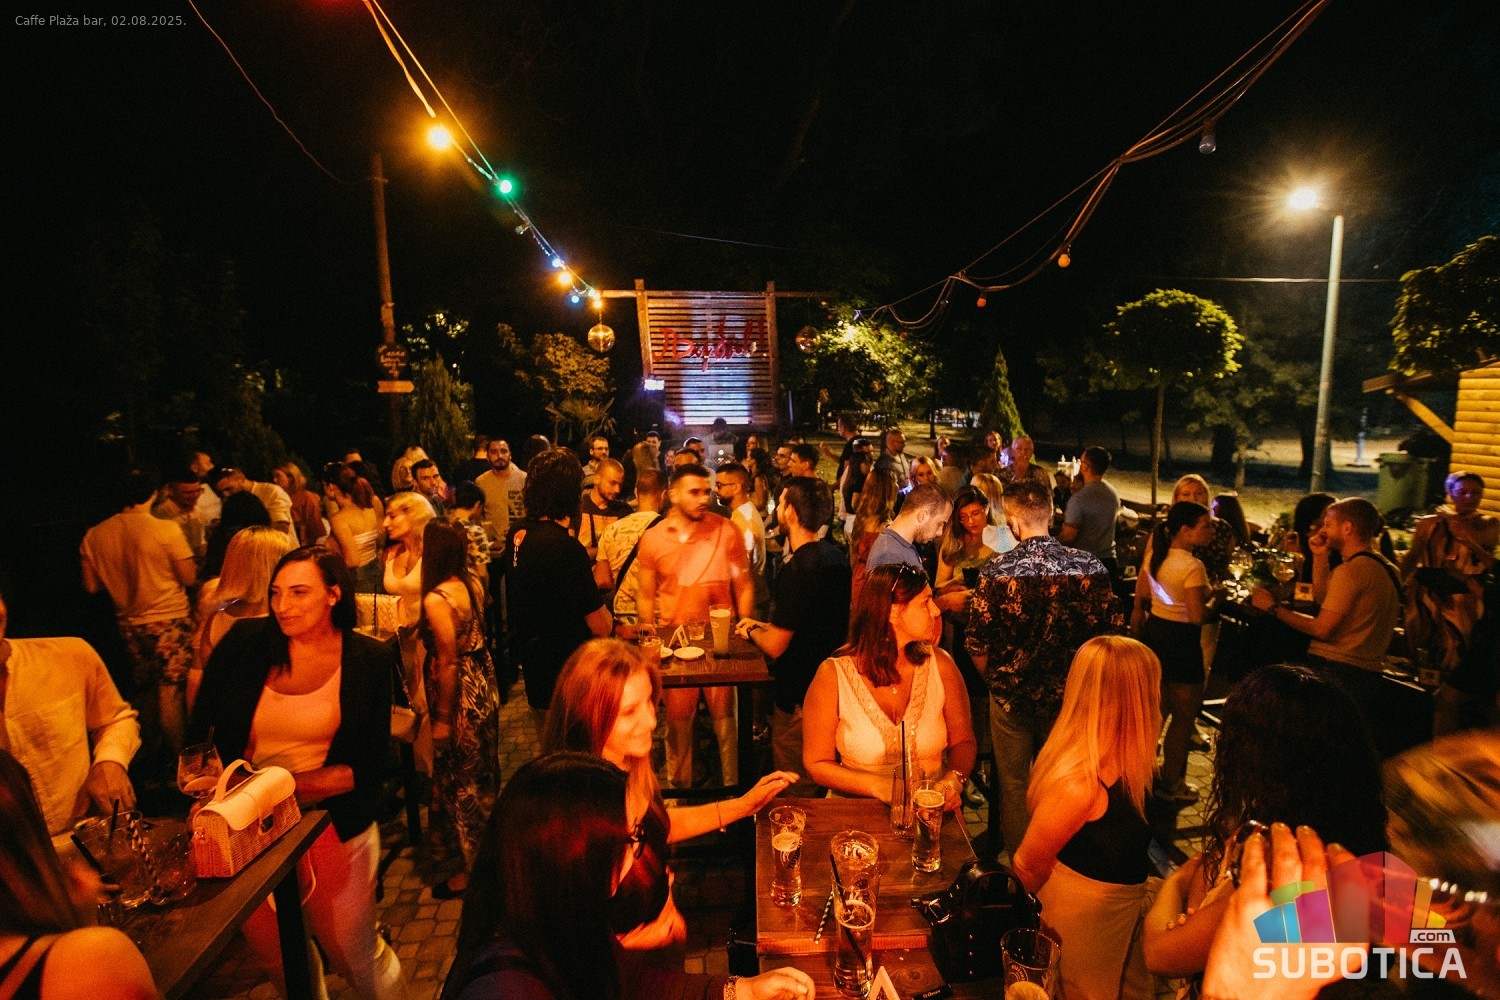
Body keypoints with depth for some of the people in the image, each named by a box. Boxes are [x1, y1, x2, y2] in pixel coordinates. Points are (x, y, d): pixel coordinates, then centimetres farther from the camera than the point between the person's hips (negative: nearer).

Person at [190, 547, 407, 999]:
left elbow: (371, 765, -8)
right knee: (273, 953, 17)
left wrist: (300, 785, -20)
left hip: (331, 823, -2)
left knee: (355, 955, 7)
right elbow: (199, 732, 1)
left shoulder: (369, 660, -9)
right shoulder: (244, 643, -5)